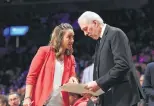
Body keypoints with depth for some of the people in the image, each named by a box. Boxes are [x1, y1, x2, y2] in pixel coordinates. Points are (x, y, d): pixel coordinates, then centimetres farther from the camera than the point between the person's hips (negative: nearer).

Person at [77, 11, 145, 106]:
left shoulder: (115, 33, -9)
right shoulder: (100, 41, 20)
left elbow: (123, 65, -20)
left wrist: (99, 83, -19)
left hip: (122, 95, -9)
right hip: (109, 98, 9)